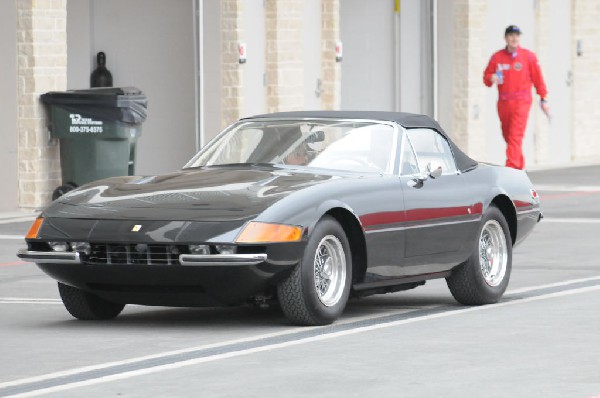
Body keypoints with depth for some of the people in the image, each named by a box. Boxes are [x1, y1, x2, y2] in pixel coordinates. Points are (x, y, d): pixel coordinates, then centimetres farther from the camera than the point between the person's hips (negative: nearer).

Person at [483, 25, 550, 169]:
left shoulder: (528, 56, 1)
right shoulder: (497, 57, 7)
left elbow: (538, 78, 4)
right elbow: (486, 77, 11)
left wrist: (543, 99, 4)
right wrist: (491, 79, -13)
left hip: (521, 103, -4)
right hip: (503, 102, 4)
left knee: (515, 136, -14)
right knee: (507, 136, 9)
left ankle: (512, 168, -19)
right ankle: (520, 165, 25)